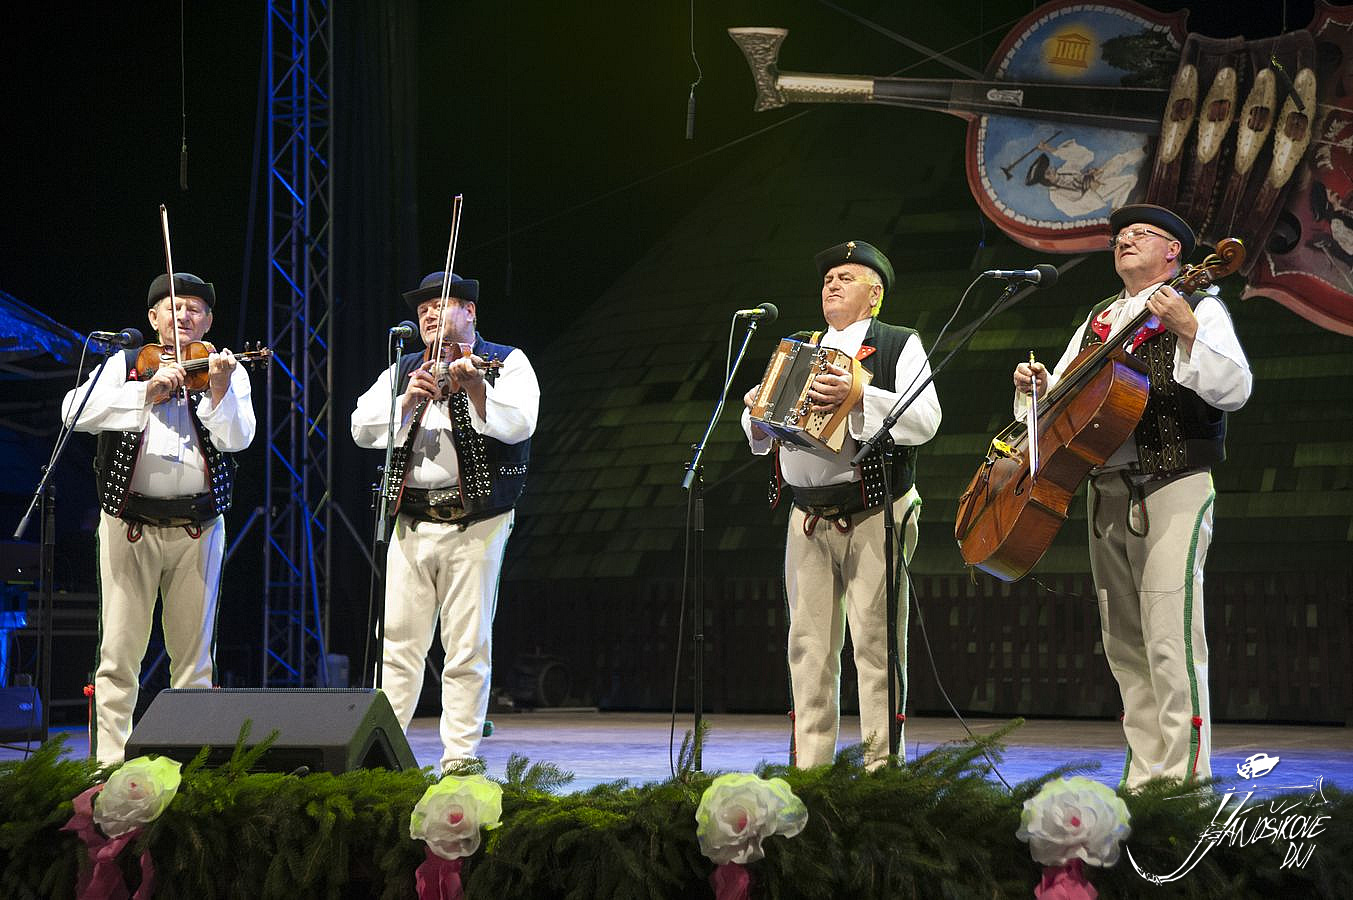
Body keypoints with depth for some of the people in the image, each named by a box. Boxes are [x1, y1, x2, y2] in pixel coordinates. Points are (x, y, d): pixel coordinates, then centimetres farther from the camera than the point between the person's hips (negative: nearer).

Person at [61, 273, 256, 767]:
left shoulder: (227, 371, 8)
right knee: (119, 651, -2)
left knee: (193, 653, 4)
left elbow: (237, 439, -7)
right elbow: (74, 411, -9)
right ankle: (110, 759, 2)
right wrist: (145, 392, -20)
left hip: (198, 529, 0)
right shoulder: (124, 365, 7)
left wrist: (219, 389, -24)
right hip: (129, 523, 0)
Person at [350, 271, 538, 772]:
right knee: (399, 638, 2)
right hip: (412, 520, 4)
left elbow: (518, 425, -12)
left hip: (475, 523, -3)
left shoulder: (506, 363, 5)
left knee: (468, 645, -2)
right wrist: (408, 402, -11)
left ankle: (461, 753, 3)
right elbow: (362, 428, 4)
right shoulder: (404, 370, 17)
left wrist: (474, 386, -23)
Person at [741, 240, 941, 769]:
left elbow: (925, 420, -13)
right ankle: (808, 764, 8)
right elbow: (764, 435, 23)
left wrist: (858, 397, -24)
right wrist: (756, 416, -1)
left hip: (875, 516, -5)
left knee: (876, 643, -6)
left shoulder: (900, 346, 3)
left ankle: (882, 764, -3)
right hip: (808, 518, 5)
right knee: (809, 645, 4)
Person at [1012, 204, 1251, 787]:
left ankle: (1184, 780, -15)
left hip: (1172, 490, -7)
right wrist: (1036, 384, 2)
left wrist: (1188, 332, -24)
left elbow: (1235, 391, -12)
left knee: (1171, 642, -15)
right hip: (1106, 493, 7)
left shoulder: (1199, 310, 1)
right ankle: (1144, 778, 11)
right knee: (1125, 646, 7)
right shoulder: (1097, 321, 21)